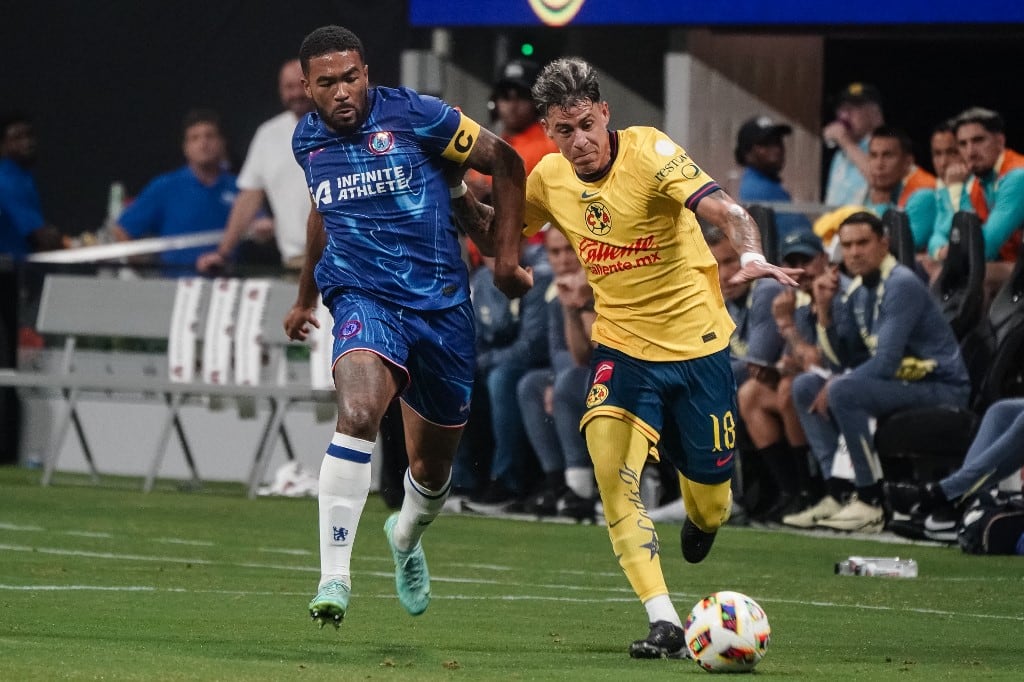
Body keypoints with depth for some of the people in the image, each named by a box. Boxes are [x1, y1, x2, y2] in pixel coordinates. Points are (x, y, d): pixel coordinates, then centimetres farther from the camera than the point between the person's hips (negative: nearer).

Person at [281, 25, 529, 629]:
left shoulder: (413, 116, -8)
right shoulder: (308, 141, 5)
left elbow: (506, 163, 1)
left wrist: (507, 256, -3)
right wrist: (306, 297, 36)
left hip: (441, 303, 0)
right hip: (363, 299, 0)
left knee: (434, 464, 12)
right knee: (359, 411, -32)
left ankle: (406, 537, 50)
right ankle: (334, 578, -33)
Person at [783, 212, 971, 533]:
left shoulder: (901, 285, -18)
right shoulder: (857, 291, 10)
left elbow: (886, 362, -24)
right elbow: (841, 357, 11)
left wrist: (834, 387, -14)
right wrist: (824, 308, -2)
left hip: (942, 389, -10)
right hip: (899, 382, 10)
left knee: (842, 392, -29)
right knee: (806, 386, 5)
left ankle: (870, 503, -23)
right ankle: (835, 492, -4)